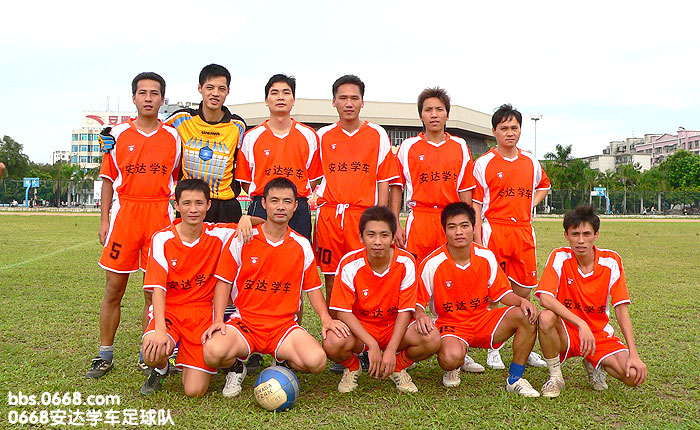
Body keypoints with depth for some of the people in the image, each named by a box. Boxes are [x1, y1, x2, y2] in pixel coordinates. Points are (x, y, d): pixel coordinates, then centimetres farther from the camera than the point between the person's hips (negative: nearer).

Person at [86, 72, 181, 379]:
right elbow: (108, 180, 9)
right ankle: (105, 355, 17)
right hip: (124, 214, 0)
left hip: (161, 216, 0)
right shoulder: (118, 134, 8)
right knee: (114, 288, 4)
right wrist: (104, 219, 3)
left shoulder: (173, 137, 8)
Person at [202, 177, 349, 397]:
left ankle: (285, 362, 11)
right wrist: (218, 320, -9)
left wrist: (326, 318, -3)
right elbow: (224, 282, 3)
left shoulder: (302, 246, 5)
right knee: (213, 353, -32)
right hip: (244, 321, -1)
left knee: (316, 361, -26)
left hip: (284, 325, 1)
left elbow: (313, 287, 12)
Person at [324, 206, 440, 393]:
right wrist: (372, 345, -27)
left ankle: (397, 368, 7)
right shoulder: (349, 264, -18)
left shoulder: (406, 263, -15)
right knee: (332, 343, -34)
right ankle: (352, 368, 5)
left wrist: (391, 350, -22)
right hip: (359, 328, -1)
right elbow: (343, 312, -17)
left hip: (393, 327, 1)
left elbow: (405, 310, -11)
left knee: (432, 340, -26)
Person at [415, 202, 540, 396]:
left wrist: (522, 301, -16)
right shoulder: (432, 264, -14)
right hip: (450, 325, -4)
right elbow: (417, 302, -9)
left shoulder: (486, 257, -3)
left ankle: (515, 379, -1)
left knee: (527, 317, -18)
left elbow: (503, 293, 4)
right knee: (452, 357, -37)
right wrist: (421, 316, -32)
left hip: (483, 321, 4)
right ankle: (453, 369, 6)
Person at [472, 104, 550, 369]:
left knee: (523, 291, 9)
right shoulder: (484, 163, -1)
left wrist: (529, 207, 14)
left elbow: (544, 185, 32)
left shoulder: (531, 163, 12)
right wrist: (477, 239, -11)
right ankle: (492, 350, 9)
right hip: (494, 230, -4)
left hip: (523, 231, 4)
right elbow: (475, 204, -4)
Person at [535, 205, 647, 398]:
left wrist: (633, 354, -16)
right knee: (546, 317, -36)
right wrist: (581, 324, -34)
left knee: (634, 376, -21)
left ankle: (593, 364, 14)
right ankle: (555, 377, -10)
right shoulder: (559, 257, -11)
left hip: (600, 334, 2)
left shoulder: (611, 261, -7)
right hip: (566, 333, -2)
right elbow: (545, 298, -25)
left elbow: (621, 310, -8)